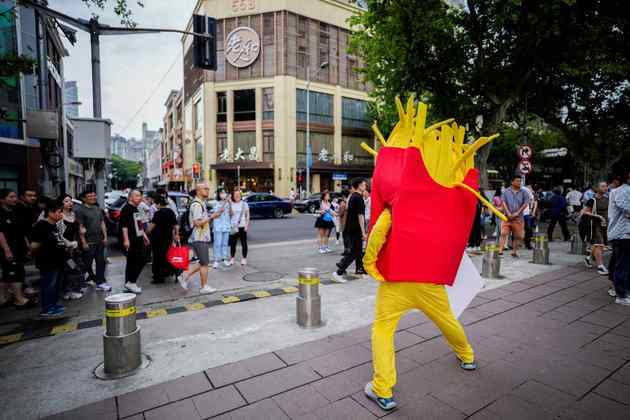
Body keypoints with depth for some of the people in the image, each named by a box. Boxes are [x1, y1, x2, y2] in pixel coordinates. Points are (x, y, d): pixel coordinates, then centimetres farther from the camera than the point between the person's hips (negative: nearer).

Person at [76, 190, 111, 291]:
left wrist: (105, 237, 9)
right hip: (88, 242, -6)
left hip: (99, 241, 6)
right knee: (87, 263, 2)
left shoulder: (98, 209, 13)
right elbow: (80, 227, -12)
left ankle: (100, 282, 15)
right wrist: (83, 242, -15)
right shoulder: (80, 210, -7)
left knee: (101, 262, 8)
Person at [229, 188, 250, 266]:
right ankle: (232, 258, 17)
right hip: (233, 227, 1)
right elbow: (230, 214, -6)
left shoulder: (244, 204, 2)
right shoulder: (231, 204, 6)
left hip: (242, 226, -1)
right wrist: (230, 204, -16)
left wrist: (247, 225, -5)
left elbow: (247, 216, 3)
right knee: (233, 243, 6)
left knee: (244, 243, 3)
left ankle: (244, 258, 13)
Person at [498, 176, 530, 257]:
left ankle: (514, 251, 17)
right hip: (507, 216, -1)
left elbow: (525, 204, -1)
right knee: (503, 233, -10)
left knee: (517, 236, 5)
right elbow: (504, 202, -2)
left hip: (518, 217, 1)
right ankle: (500, 250, -14)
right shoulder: (506, 191, 4)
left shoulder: (524, 192, 5)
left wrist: (517, 213, -11)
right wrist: (508, 213, -12)